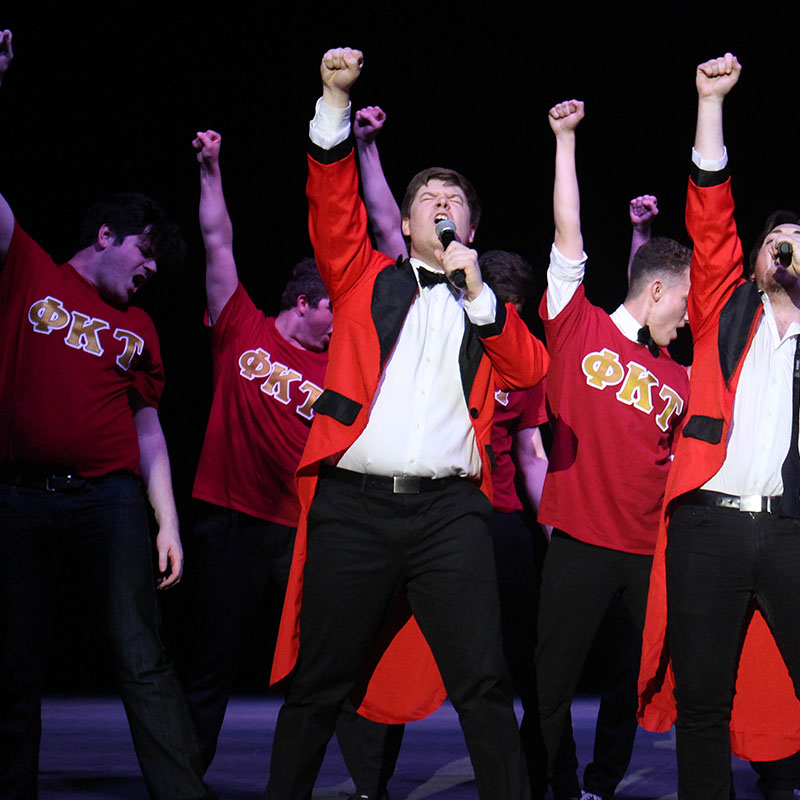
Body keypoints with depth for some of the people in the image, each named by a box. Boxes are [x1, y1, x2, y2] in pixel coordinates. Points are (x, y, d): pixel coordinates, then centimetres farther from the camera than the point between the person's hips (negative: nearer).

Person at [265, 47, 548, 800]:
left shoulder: (486, 307, 20)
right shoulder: (366, 277, 16)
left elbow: (531, 369, 4)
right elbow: (332, 202, 2)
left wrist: (478, 293, -4)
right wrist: (335, 99, -9)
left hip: (449, 508, 1)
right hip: (353, 503, -1)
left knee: (482, 683, -6)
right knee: (317, 682, 3)